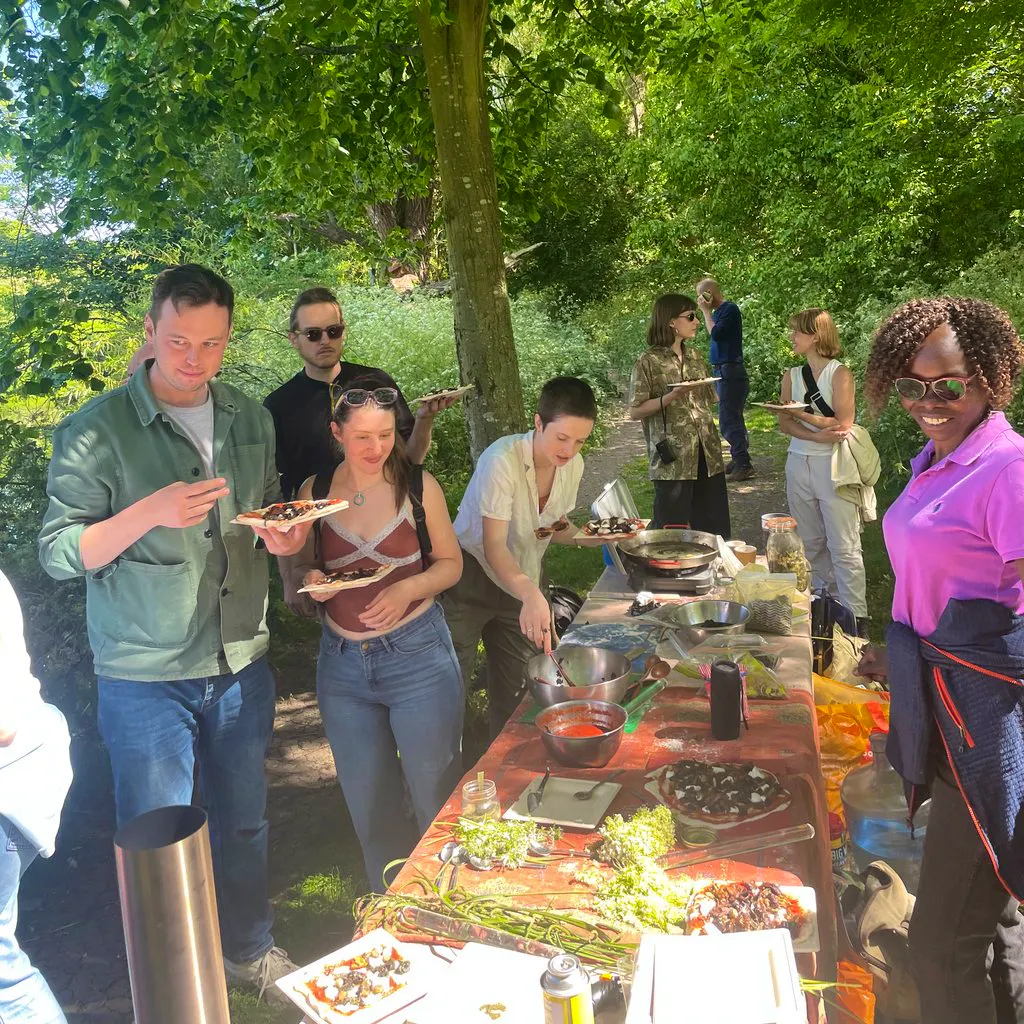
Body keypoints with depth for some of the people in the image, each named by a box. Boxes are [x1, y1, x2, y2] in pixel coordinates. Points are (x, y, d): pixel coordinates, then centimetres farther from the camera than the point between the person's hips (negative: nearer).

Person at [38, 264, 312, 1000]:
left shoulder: (250, 419, 3)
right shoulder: (97, 430, -12)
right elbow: (58, 553, -12)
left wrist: (285, 536, -7)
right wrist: (150, 512, -28)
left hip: (241, 665, 5)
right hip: (146, 680, -4)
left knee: (245, 822, 19)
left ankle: (250, 951, 42)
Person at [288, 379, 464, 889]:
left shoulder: (418, 485, -5)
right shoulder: (315, 492, 0)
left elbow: (450, 562, 2)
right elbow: (302, 568, 11)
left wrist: (408, 589, -17)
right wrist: (312, 581, -12)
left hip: (417, 654, -3)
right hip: (342, 661, 3)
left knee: (435, 794, 4)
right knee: (367, 803, 14)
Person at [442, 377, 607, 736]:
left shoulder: (573, 465, -7)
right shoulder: (503, 460, -28)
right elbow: (493, 546, -33)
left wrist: (586, 537, -11)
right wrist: (531, 595, -48)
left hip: (524, 578, 6)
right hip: (473, 576, -6)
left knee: (516, 687, 14)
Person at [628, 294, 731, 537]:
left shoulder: (694, 355, 13)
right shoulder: (649, 362, -6)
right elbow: (635, 412, -8)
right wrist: (671, 397, -20)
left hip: (707, 455, 6)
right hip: (674, 459, -6)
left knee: (715, 527, 8)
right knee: (673, 529, -1)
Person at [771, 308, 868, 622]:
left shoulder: (839, 374, -6)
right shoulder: (791, 376, 9)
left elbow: (843, 425, -13)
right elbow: (785, 423, 2)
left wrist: (800, 412, -16)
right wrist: (817, 436, -15)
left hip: (832, 464, -6)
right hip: (799, 463, 6)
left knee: (843, 547, -5)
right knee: (810, 543, 11)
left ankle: (855, 616, 0)